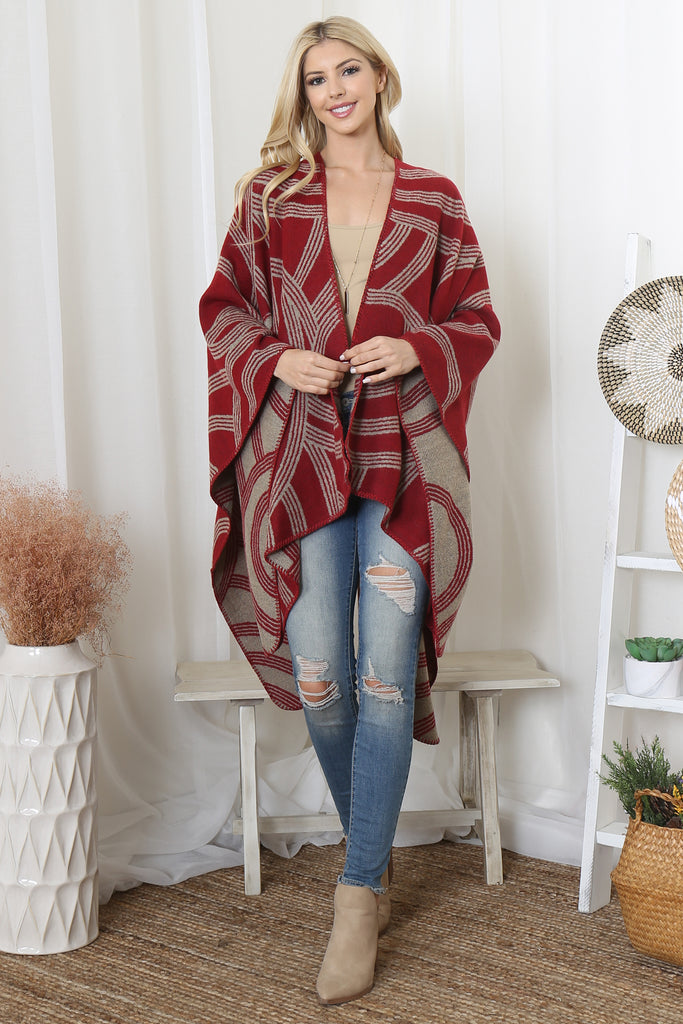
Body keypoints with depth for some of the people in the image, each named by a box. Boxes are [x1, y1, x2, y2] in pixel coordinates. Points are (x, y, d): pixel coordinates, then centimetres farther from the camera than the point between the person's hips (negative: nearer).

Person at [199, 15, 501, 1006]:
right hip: (299, 452, 1)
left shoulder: (433, 200, 10)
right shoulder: (271, 192, 11)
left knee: (386, 680, -5)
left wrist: (417, 349, -8)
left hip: (406, 458, 0)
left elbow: (479, 321, 11)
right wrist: (279, 360, -6)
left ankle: (361, 895, 4)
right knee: (318, 682, 0)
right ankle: (372, 844, 26)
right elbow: (224, 306, 13)